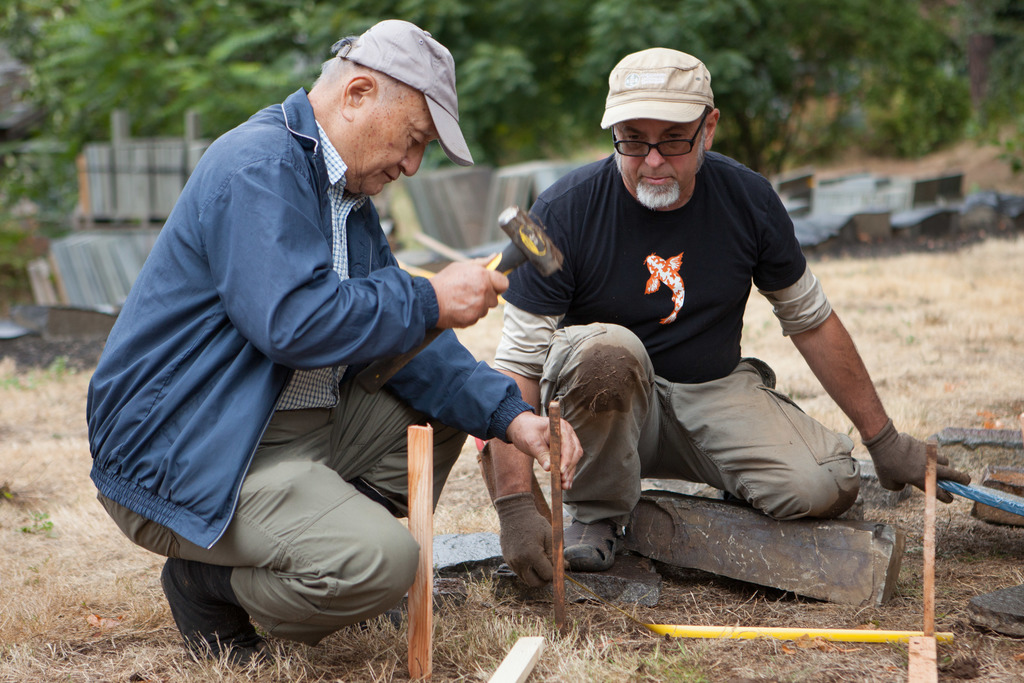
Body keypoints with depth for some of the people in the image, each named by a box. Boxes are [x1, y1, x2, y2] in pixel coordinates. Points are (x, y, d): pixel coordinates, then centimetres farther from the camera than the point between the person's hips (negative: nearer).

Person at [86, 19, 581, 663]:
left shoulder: (349, 195, 15)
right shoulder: (259, 166, -17)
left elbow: (403, 342, 11)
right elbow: (293, 322, -29)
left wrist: (512, 415, -3)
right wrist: (430, 301, -18)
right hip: (179, 459, -10)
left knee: (440, 409, 15)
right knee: (383, 560, -27)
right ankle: (208, 582, -2)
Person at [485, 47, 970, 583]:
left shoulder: (747, 200, -6)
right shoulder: (564, 212, -16)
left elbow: (811, 321, 7)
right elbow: (518, 364, -18)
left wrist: (884, 441, 10)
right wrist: (515, 506, -29)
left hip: (716, 392, 2)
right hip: (603, 405, -2)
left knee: (825, 486, -23)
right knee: (607, 350, -37)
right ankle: (595, 517, -11)